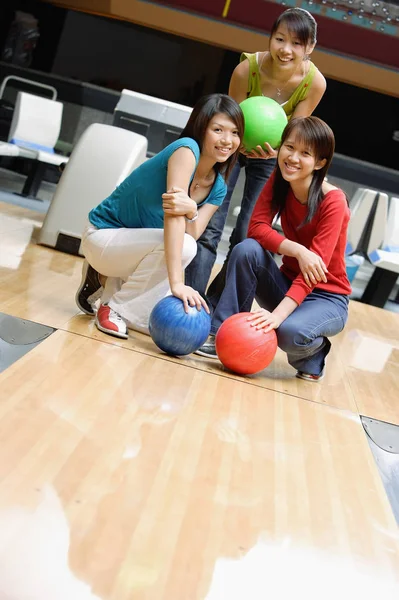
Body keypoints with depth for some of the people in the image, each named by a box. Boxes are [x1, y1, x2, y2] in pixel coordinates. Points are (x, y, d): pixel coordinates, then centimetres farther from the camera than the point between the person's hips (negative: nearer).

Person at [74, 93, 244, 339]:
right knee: (183, 246, -32)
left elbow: (192, 235, -15)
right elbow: (172, 217, -34)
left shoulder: (218, 188, -2)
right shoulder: (186, 149, -24)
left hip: (135, 249, 7)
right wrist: (176, 283, -41)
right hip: (104, 236, -7)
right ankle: (115, 309, -12)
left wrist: (191, 211, -38)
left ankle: (108, 280, 17)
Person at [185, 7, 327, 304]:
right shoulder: (247, 68, -29)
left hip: (271, 157, 2)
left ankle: (214, 308, 16)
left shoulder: (315, 82, -25)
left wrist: (276, 149, -39)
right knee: (209, 228, -11)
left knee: (247, 239, 0)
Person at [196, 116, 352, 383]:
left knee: (289, 331, -36)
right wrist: (297, 250, -33)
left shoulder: (333, 201, -21)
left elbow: (316, 266, -29)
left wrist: (277, 314, -41)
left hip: (326, 297, -4)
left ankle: (313, 355, 1)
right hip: (289, 283, 4)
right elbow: (257, 228, -16)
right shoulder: (278, 181, -6)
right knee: (247, 250, -24)